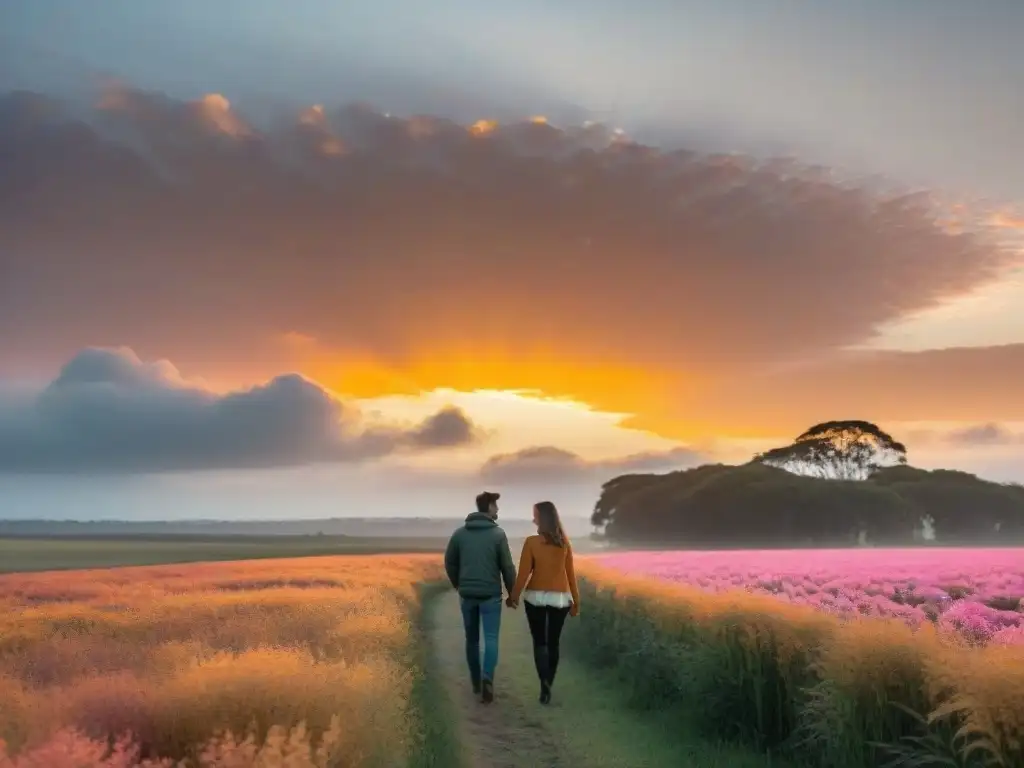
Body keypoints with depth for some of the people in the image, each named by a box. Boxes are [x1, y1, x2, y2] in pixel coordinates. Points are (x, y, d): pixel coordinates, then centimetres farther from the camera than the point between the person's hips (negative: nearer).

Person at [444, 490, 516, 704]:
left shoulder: (460, 533, 2)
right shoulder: (498, 534, -8)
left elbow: (449, 562, 8)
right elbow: (507, 566, -7)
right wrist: (512, 592, 5)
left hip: (467, 594, 4)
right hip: (490, 595, -3)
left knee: (472, 639, 15)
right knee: (491, 638, -1)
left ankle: (476, 682, 23)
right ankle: (487, 678, -20)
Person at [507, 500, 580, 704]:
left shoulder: (531, 542, -11)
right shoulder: (564, 543, 0)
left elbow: (524, 572, -8)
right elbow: (570, 573, 6)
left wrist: (514, 596, 3)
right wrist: (575, 600, 14)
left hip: (536, 597, -3)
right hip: (560, 598, 3)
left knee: (539, 642, 6)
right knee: (553, 643, 12)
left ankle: (544, 682, -15)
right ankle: (547, 687, 17)